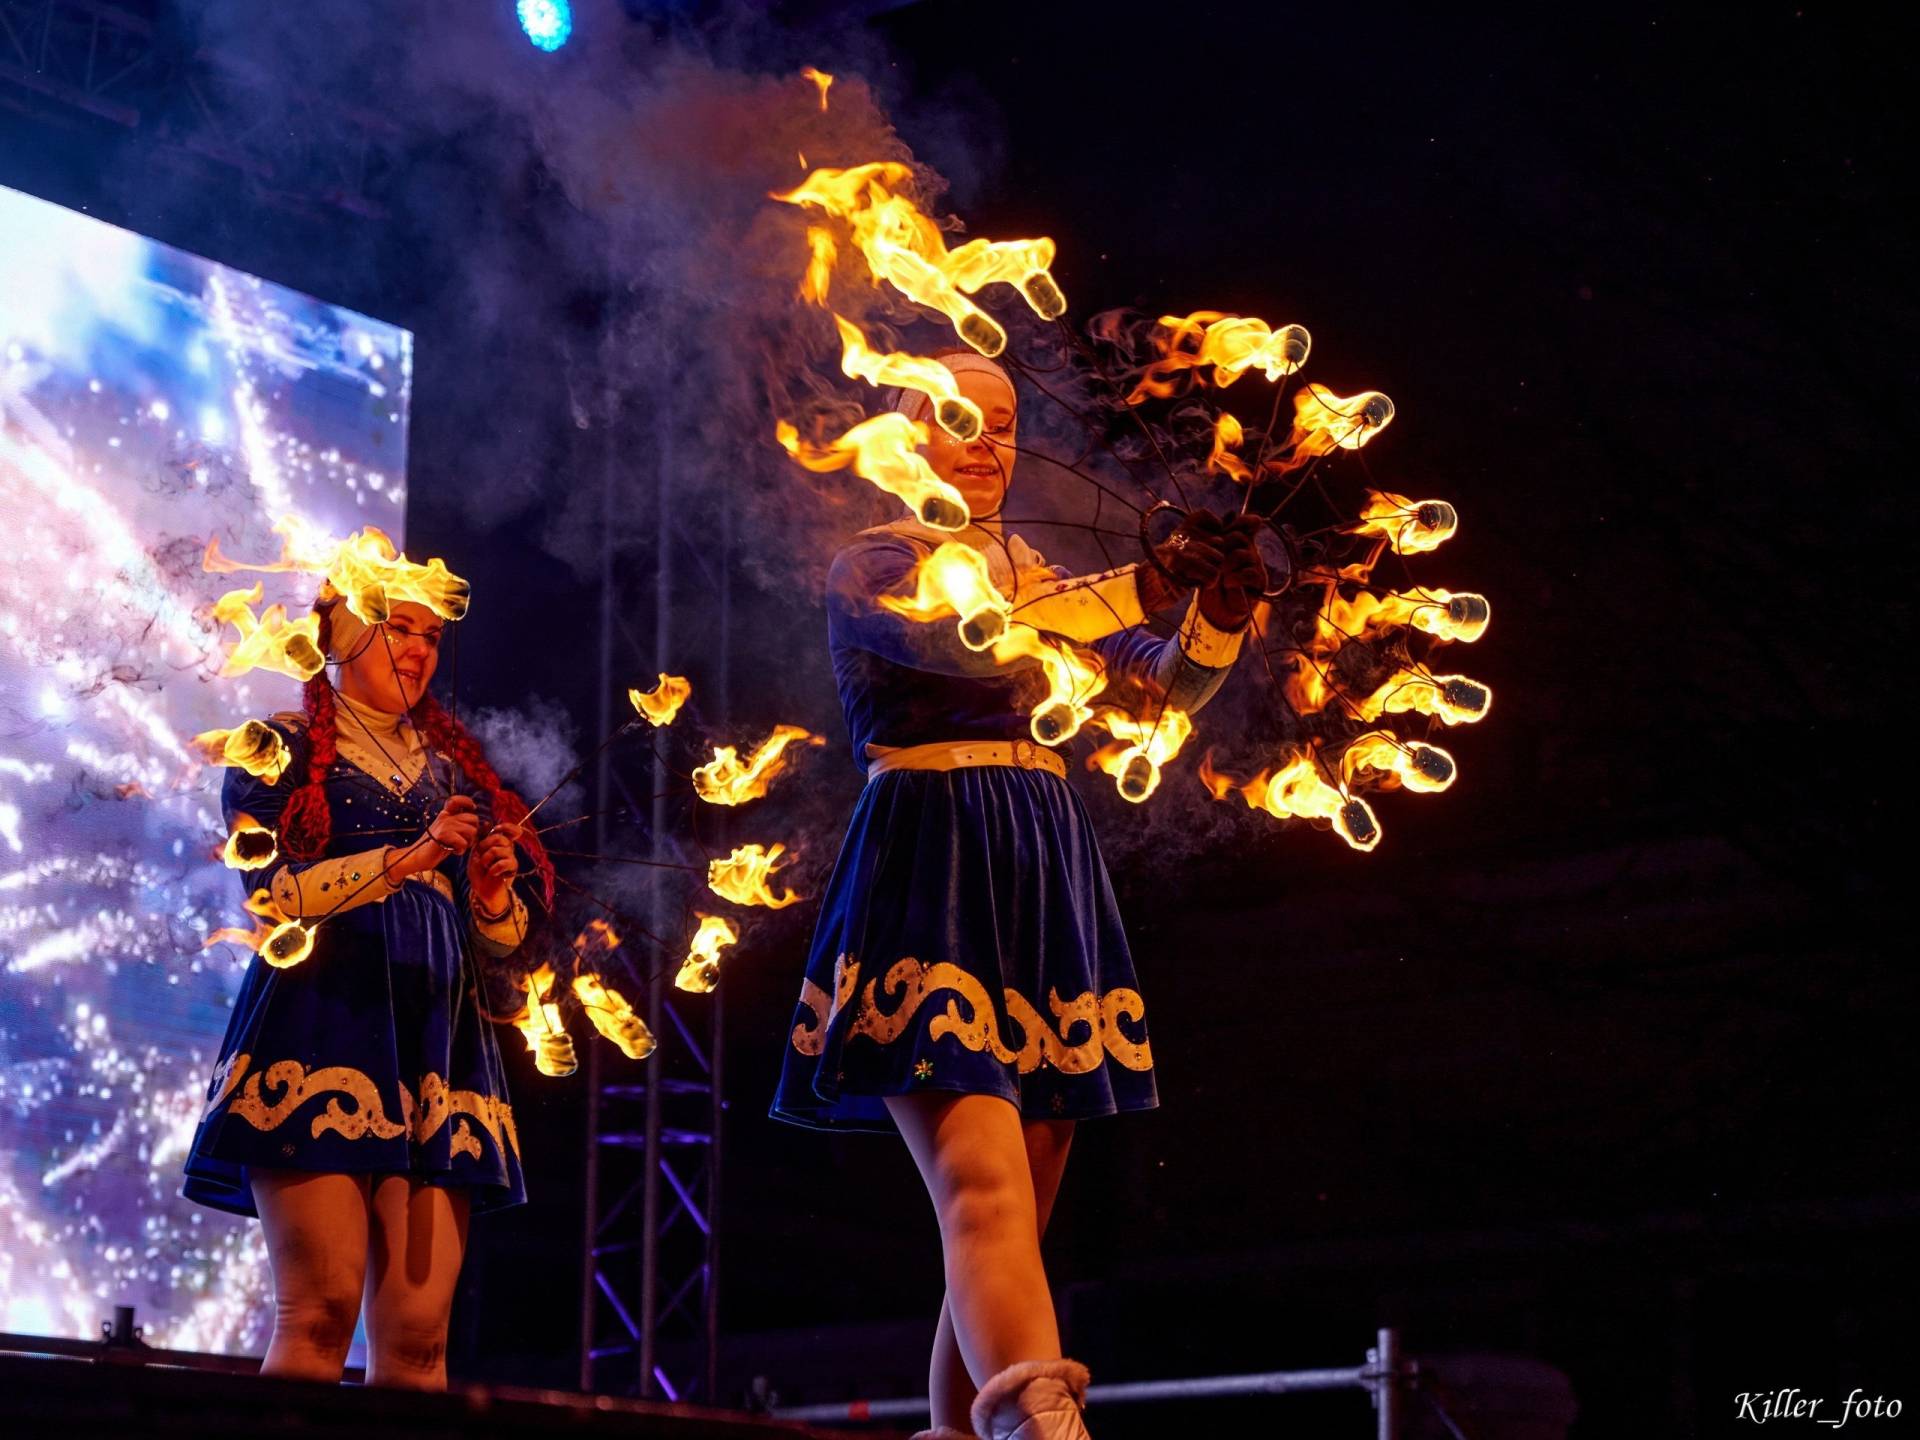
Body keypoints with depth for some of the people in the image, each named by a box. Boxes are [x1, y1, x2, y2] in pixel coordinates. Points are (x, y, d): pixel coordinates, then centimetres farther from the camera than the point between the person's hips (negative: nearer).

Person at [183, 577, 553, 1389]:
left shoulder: (453, 768, 23)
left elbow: (503, 936, 20)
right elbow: (271, 892, -6)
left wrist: (496, 884, -2)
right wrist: (407, 858, -14)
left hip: (434, 1041, 4)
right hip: (319, 1034, -4)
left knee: (418, 1335, -6)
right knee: (321, 1308, -16)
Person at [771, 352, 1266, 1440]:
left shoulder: (1042, 575, 23)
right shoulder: (873, 565, 3)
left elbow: (1164, 688, 13)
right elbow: (964, 639, -18)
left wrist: (1221, 615, -8)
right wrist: (1141, 589, -24)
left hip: (1048, 890, 7)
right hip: (931, 886, -7)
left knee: (1009, 1223, 4)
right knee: (985, 1188, -24)